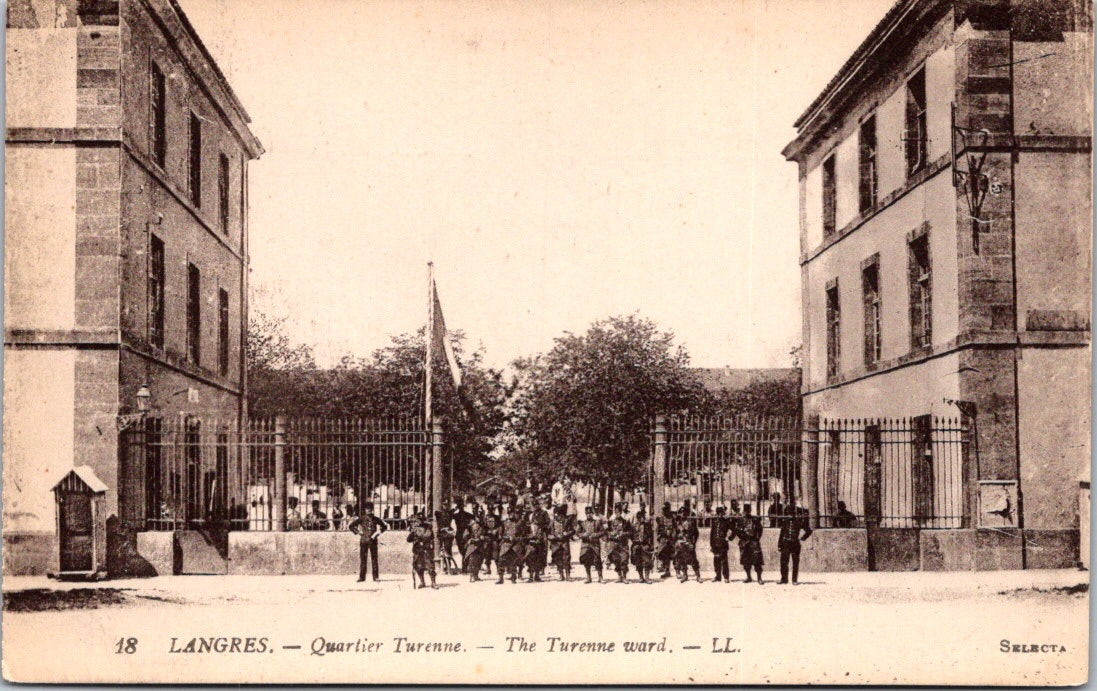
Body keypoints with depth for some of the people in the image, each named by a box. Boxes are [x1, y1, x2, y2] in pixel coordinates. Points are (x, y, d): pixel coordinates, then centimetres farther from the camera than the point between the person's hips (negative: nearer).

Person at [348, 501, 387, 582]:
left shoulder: (375, 519, 8)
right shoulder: (361, 519, 4)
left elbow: (384, 526, 18)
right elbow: (351, 526, 8)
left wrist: (378, 532, 6)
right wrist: (357, 532, 0)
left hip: (373, 540, 1)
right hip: (363, 540, -1)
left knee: (374, 558, -1)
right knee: (363, 559, -1)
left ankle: (376, 577, 1)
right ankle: (361, 577, 2)